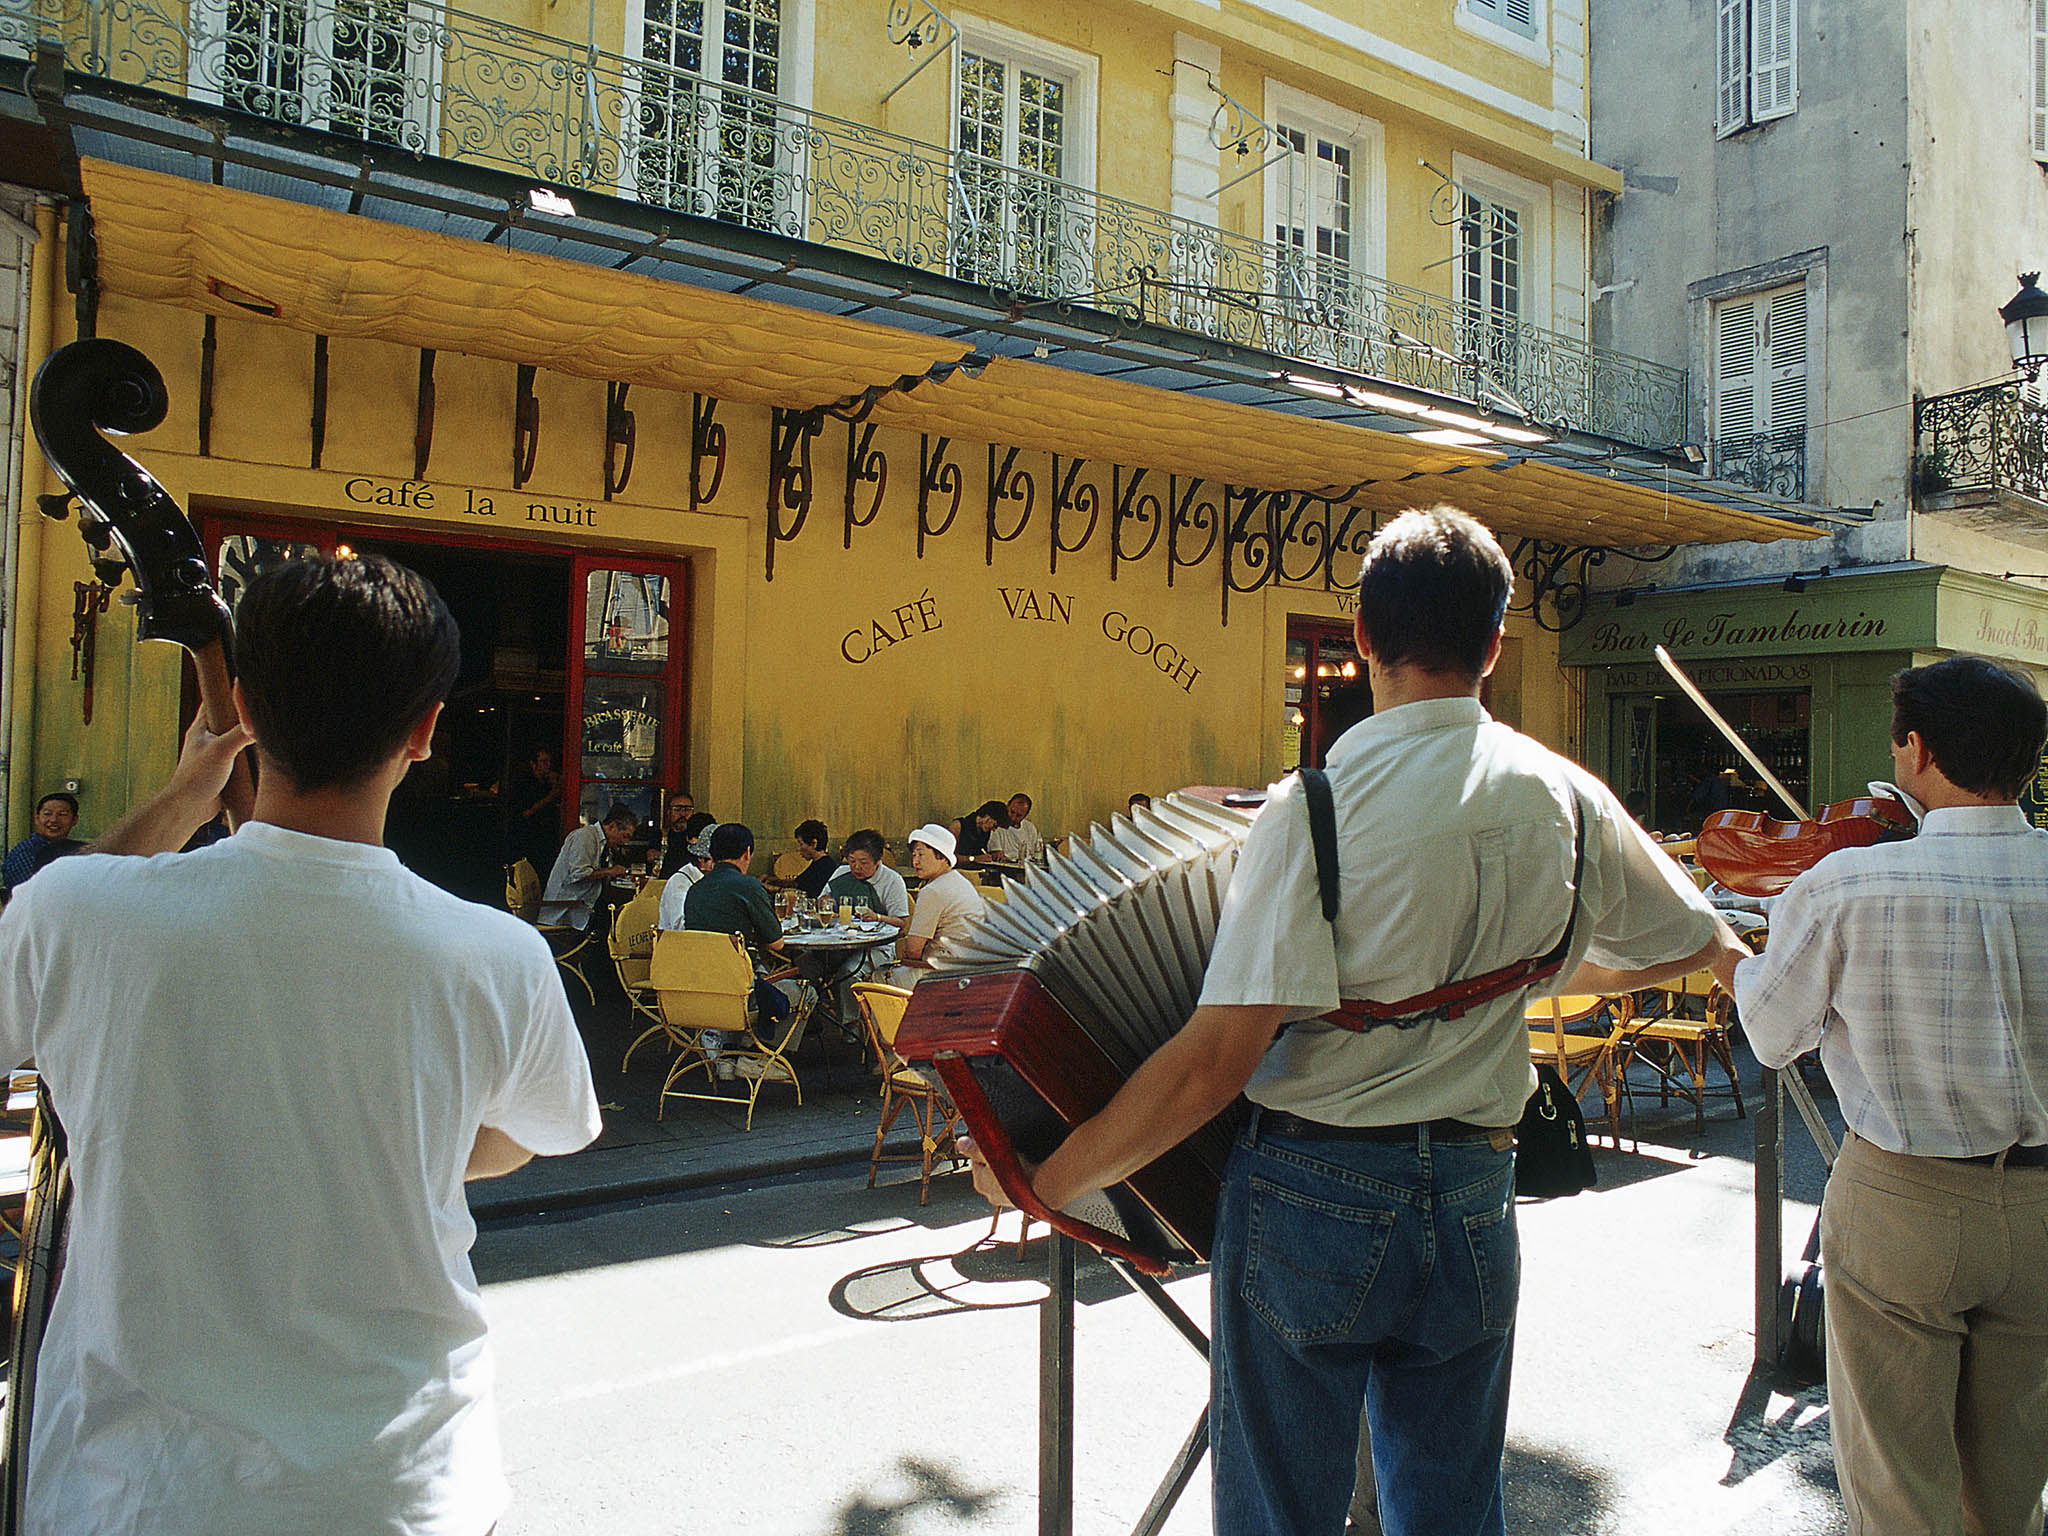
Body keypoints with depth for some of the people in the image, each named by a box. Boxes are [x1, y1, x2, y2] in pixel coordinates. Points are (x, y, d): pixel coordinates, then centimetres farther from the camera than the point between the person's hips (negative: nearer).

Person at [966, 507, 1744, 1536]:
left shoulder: (1315, 805, -17)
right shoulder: (1569, 800, -1)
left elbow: (1219, 1055, -22)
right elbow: (1693, 944, 16)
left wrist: (1044, 1183, -13)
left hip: (1309, 1195, -4)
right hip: (1474, 1200, 5)